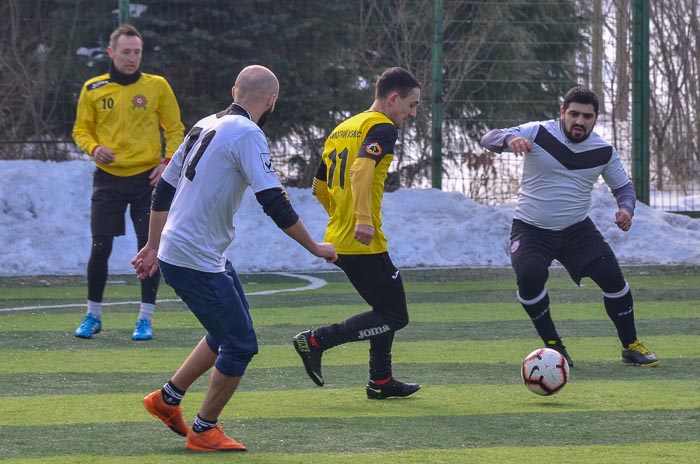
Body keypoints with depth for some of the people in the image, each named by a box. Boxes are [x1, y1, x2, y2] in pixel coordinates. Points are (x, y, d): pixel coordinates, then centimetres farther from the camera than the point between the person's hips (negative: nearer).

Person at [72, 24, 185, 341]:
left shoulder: (157, 86, 0)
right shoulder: (93, 89, 2)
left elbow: (175, 130, 5)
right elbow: (81, 130, 10)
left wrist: (168, 162, -9)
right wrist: (94, 147, -11)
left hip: (147, 178, -1)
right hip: (108, 179, 1)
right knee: (100, 248, -1)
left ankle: (146, 319, 7)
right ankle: (93, 316, 13)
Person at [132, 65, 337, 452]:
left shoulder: (205, 126, 11)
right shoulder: (247, 135, -16)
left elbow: (164, 190, 17)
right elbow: (274, 204, -20)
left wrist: (153, 246, 25)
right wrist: (315, 248, -10)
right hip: (195, 261, -9)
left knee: (228, 333, 22)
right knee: (241, 345, -1)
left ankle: (167, 398, 29)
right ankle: (204, 431, 9)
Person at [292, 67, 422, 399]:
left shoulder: (341, 130, 18)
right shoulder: (382, 128, -9)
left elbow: (319, 189, 23)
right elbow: (361, 169, -28)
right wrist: (364, 219, -34)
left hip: (338, 240, 9)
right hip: (364, 245, -9)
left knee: (386, 307, 22)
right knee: (395, 318, -3)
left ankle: (381, 382, 24)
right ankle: (316, 341, -10)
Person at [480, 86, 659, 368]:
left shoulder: (603, 151, -2)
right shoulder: (538, 134, -13)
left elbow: (623, 185, 12)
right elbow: (489, 139, -19)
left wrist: (626, 208, -12)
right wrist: (509, 139, -43)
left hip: (577, 229, 3)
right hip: (531, 229, -3)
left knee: (612, 276, -11)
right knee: (529, 276, -28)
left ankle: (631, 346, 10)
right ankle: (553, 346, -8)